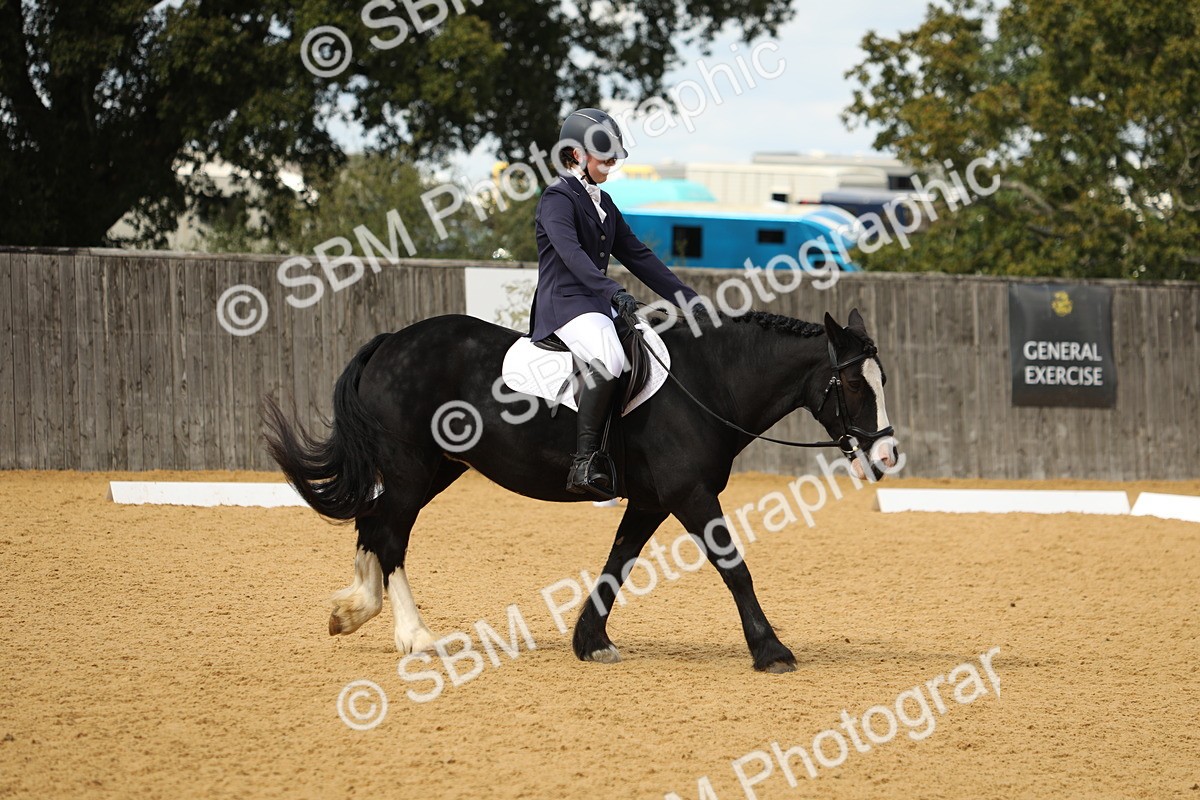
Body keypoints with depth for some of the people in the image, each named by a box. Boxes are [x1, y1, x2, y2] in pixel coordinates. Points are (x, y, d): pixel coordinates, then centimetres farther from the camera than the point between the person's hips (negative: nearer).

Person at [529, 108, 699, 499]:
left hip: (598, 305, 10)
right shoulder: (558, 198, -7)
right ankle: (586, 462, -38)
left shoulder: (602, 203, 21)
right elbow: (570, 251, -24)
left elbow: (638, 256, 22)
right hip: (564, 302, -10)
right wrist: (612, 291, -37)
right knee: (608, 357, -35)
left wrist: (686, 298, 14)